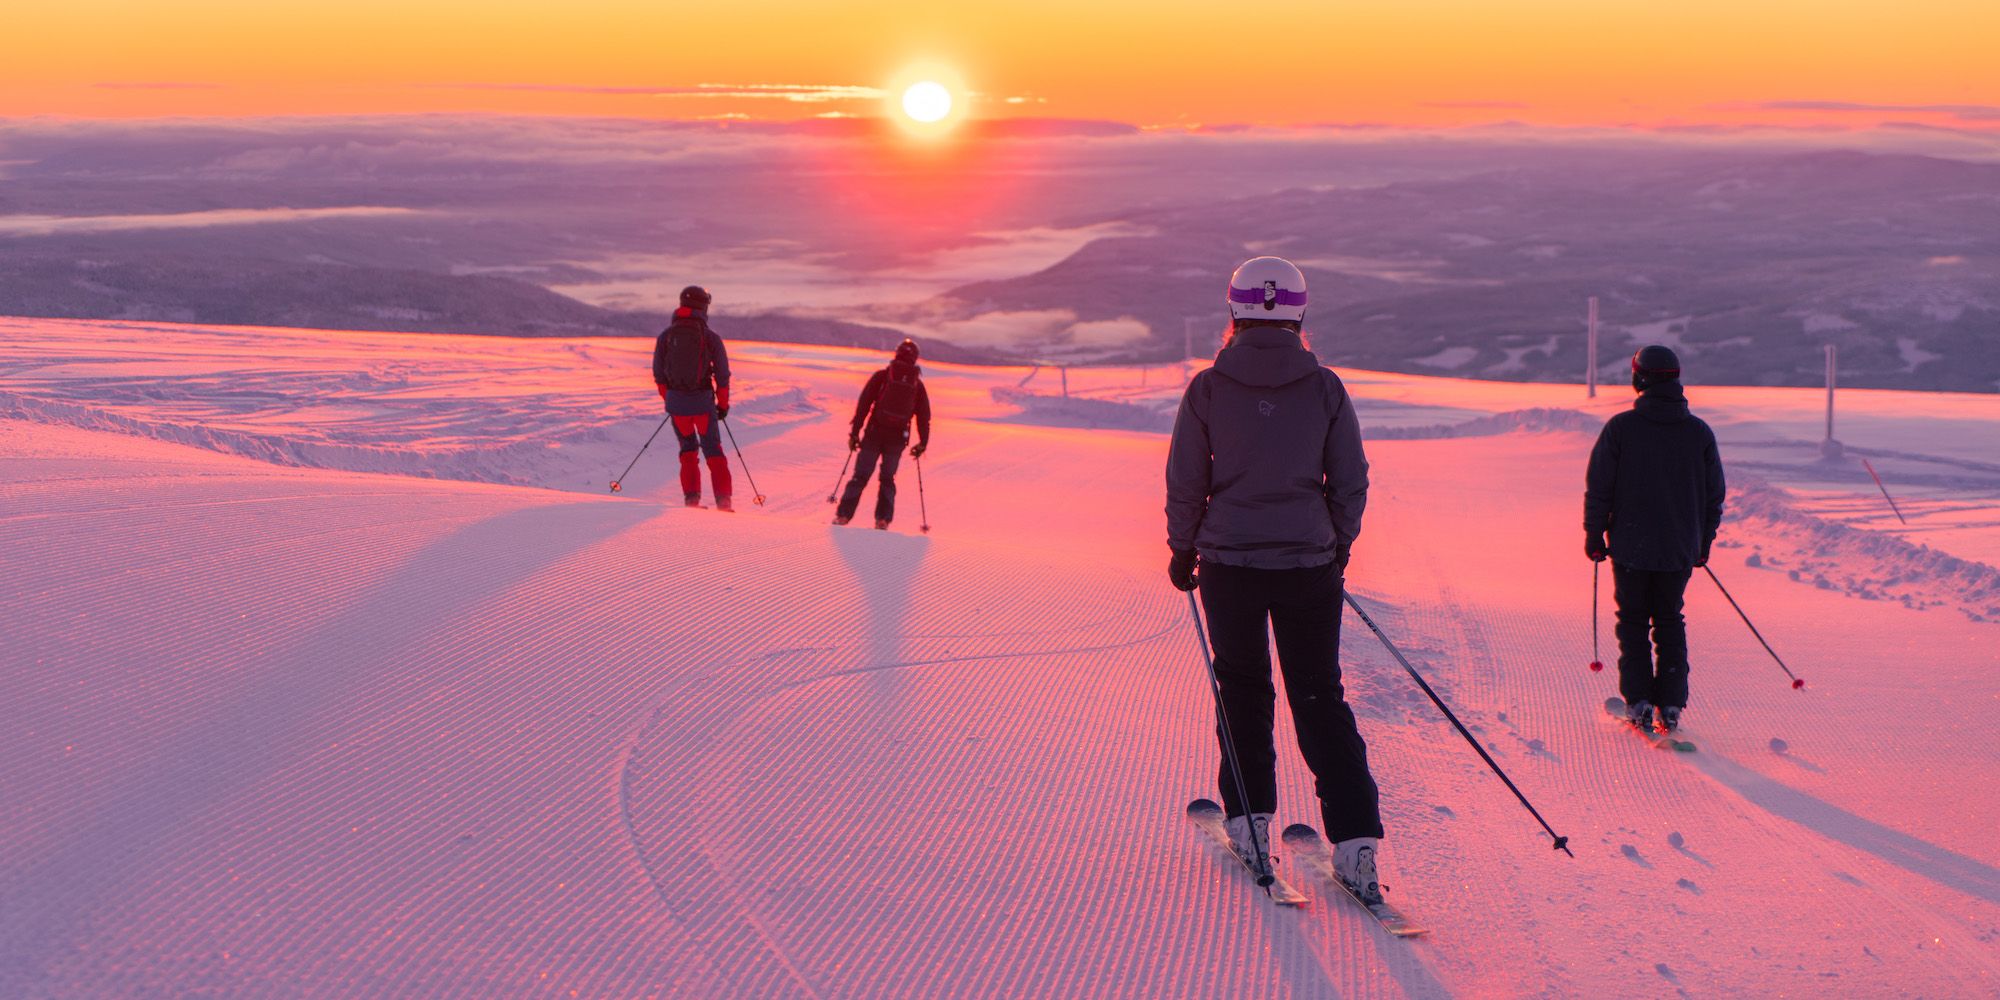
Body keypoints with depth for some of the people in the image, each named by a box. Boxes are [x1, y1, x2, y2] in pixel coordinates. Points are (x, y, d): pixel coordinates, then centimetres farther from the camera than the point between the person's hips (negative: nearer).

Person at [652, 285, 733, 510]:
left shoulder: (666, 335, 0)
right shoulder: (710, 337, -5)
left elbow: (658, 373, 4)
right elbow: (722, 375, -2)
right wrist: (723, 404, 11)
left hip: (676, 401, 2)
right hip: (703, 401, -2)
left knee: (688, 448, 20)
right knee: (713, 450, 10)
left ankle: (691, 497, 11)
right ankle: (723, 500, 2)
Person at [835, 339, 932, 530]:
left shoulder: (881, 376, -1)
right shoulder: (918, 385, 5)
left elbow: (863, 405, -4)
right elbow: (924, 417, 7)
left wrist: (854, 432, 0)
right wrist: (922, 444, 15)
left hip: (874, 435, -1)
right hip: (898, 439, 1)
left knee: (860, 476, 4)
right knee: (888, 478, 15)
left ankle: (843, 514, -3)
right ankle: (883, 518, 4)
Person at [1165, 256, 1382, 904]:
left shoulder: (1208, 388, -5)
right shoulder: (1325, 387, -2)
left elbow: (1185, 481, -1)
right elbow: (1351, 481, 3)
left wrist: (1183, 550, 12)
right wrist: (1338, 548, 17)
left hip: (1229, 560, 0)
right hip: (1308, 564, 1)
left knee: (1242, 687, 17)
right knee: (1320, 696, 7)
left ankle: (1250, 824, 19)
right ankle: (1355, 839, -1)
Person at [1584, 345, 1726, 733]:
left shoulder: (1620, 428, -9)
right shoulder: (1700, 432, 0)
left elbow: (1598, 488, -7)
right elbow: (1714, 495, 7)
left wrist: (1594, 534, 3)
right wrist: (1703, 542, 18)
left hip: (1630, 545, -2)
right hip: (1679, 550, 2)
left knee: (1633, 622, 11)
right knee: (1670, 623, 15)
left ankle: (1639, 701, 3)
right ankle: (1671, 704, 9)